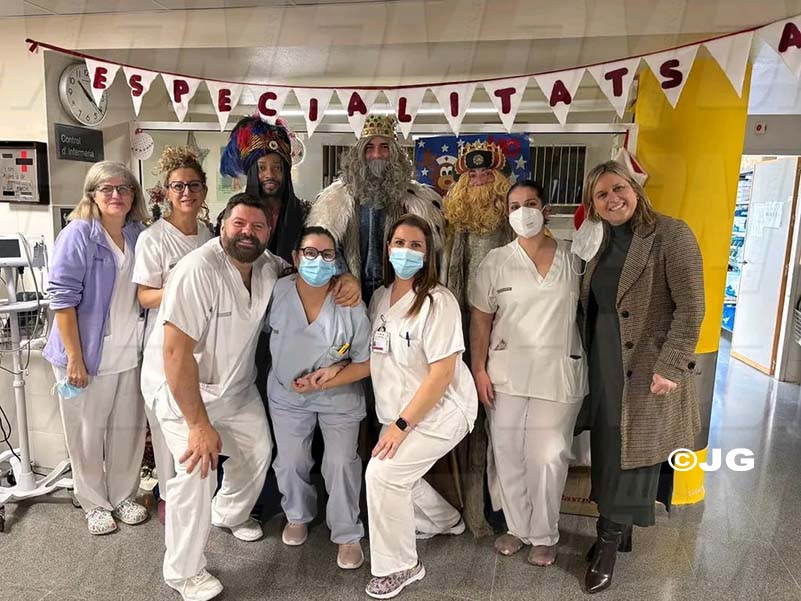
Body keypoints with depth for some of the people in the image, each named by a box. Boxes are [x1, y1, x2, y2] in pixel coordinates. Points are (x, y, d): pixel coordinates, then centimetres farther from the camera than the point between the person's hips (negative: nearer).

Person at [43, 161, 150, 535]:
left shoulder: (138, 235, 5)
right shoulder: (78, 235, -11)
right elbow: (62, 298, -14)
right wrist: (75, 358, -17)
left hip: (129, 354, 5)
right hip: (87, 356, -5)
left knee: (129, 431, 14)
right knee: (88, 435, 10)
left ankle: (124, 496, 33)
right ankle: (94, 504, 29)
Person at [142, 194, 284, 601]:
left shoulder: (267, 266, -7)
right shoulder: (198, 271, -30)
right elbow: (176, 352, -31)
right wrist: (199, 425, -28)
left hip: (236, 384, 8)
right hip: (181, 386, -7)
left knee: (258, 450, 17)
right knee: (196, 472, -17)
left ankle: (230, 514, 47)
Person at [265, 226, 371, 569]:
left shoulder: (351, 305, -22)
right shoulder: (277, 291, -18)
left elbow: (367, 362, -12)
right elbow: (268, 332, 1)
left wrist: (327, 379, -24)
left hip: (340, 397, -2)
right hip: (287, 394, 2)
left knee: (341, 464, 3)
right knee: (290, 463, 15)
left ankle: (347, 535, 26)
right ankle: (298, 516, 46)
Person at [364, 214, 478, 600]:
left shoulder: (438, 302, -21)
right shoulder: (380, 297, 2)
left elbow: (442, 373, -23)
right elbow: (375, 358, 10)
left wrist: (401, 424, -21)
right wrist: (392, 420, 3)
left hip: (440, 411, -8)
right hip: (399, 413, 8)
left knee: (382, 474, -14)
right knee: (396, 474, 16)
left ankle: (398, 567, 9)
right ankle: (445, 521, 45)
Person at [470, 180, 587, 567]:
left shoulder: (572, 257, 3)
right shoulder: (495, 261, 2)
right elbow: (480, 319, 2)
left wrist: (587, 360, -1)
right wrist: (479, 370, -3)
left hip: (559, 372, 0)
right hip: (507, 372, 1)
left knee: (548, 457, 4)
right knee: (508, 453, 8)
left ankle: (544, 535, 25)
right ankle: (517, 527, 29)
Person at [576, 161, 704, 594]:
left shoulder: (671, 235, -11)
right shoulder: (604, 243, 10)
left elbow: (691, 308, -15)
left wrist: (670, 366, -19)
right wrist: (585, 359, 11)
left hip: (647, 371, -6)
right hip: (603, 367, 7)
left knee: (631, 458, 7)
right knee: (607, 454, 15)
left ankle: (609, 543, 23)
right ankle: (615, 534, 33)